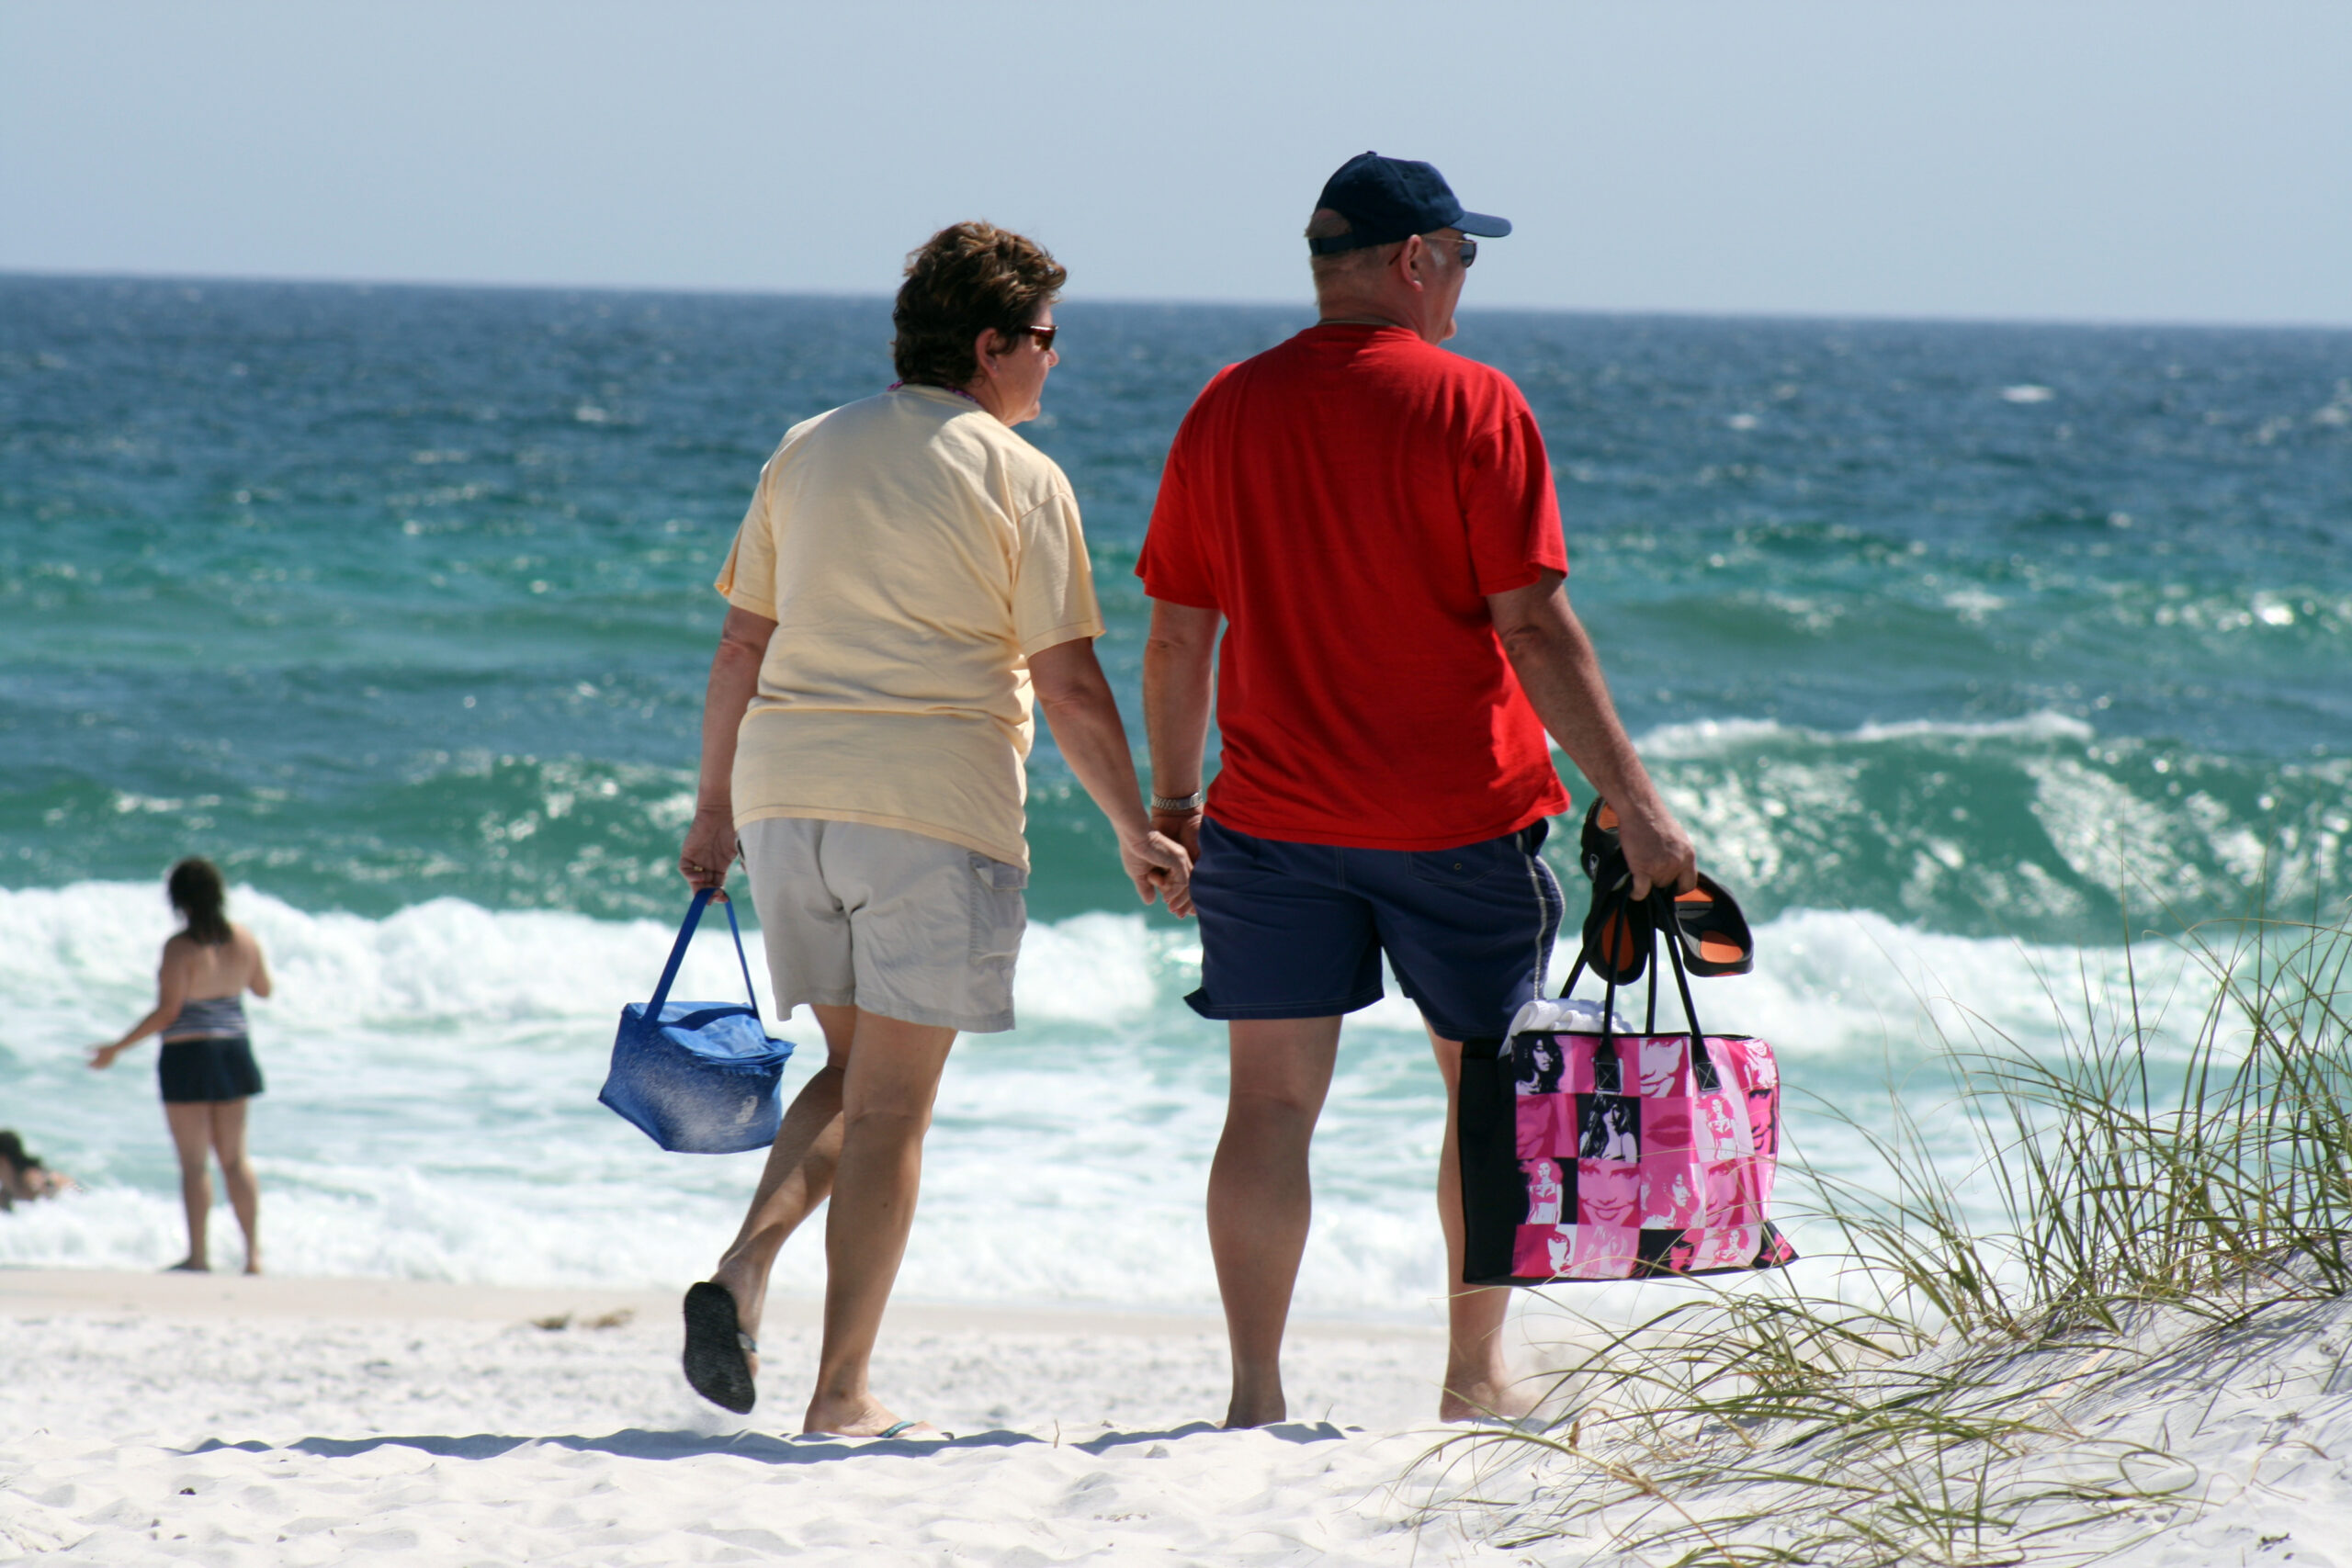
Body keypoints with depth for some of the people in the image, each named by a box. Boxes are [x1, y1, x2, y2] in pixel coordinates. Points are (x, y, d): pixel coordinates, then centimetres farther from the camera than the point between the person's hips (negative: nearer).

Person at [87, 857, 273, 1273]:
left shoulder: (181, 948, -17)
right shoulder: (244, 940, 0)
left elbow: (167, 1012, -19)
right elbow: (264, 989, 14)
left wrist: (117, 1049, -13)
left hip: (188, 1055, -6)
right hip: (234, 1052, 6)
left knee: (194, 1162, 1)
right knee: (235, 1158, 14)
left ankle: (198, 1255, 2)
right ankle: (253, 1252, 13)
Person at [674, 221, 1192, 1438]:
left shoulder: (806, 452, 12)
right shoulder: (1018, 479, -4)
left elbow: (740, 648, 14)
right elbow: (1068, 686, -6)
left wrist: (714, 810, 22)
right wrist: (1138, 835, 4)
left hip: (787, 792, 5)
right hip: (936, 802, -5)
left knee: (852, 1071, 19)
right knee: (891, 1105, 0)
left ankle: (743, 1271, -4)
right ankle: (842, 1394, 0)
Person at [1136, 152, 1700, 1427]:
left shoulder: (1227, 410, 3)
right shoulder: (1472, 405, -9)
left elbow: (1176, 634, 6)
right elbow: (1533, 625, -13)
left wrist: (1174, 800, 17)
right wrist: (1632, 802, -10)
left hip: (1276, 814, 3)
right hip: (1459, 818, -3)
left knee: (1271, 1099, 5)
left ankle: (1255, 1393, 2)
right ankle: (1474, 1378, 21)